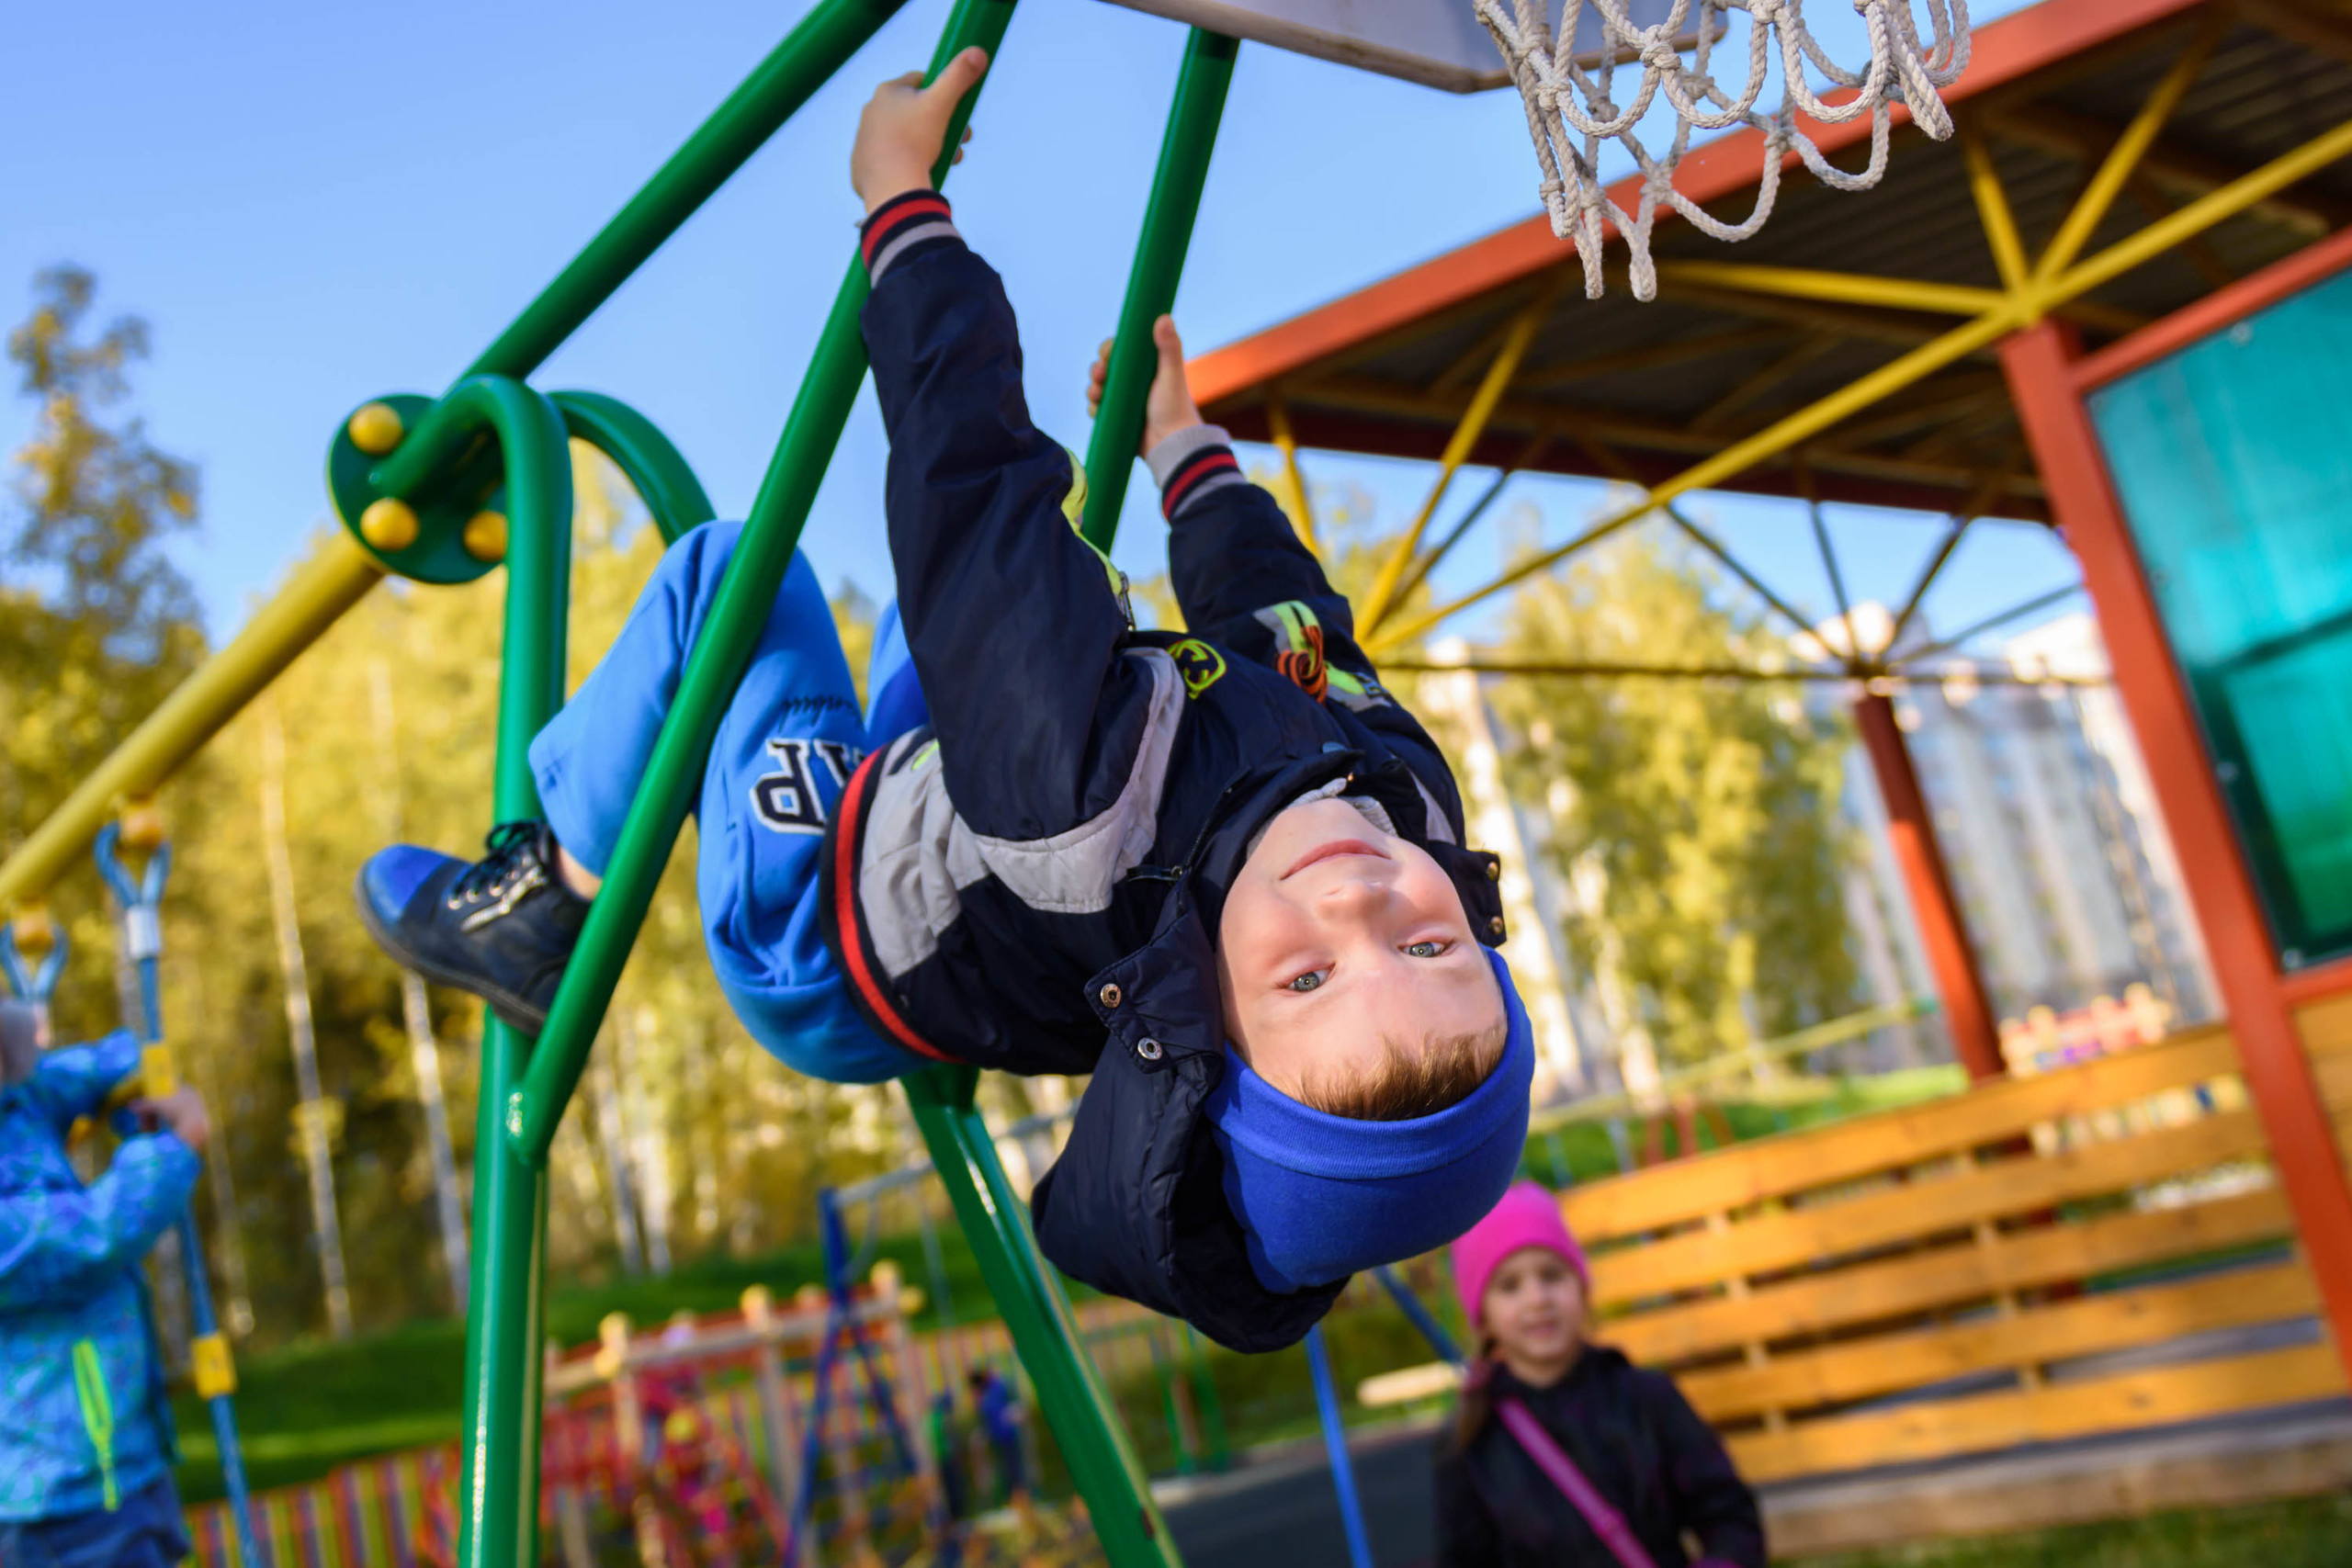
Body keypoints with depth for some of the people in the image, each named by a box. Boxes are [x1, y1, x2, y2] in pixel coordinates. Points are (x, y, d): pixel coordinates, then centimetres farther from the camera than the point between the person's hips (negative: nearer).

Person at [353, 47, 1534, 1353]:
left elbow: (961, 454, -39)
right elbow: (1281, 605, -10)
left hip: (821, 979, -5)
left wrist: (903, 198, -24)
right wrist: (1181, 447, 8)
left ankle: (547, 910, 16)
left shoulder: (1089, 804, -51)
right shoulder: (1416, 784, -33)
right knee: (956, 563, 18)